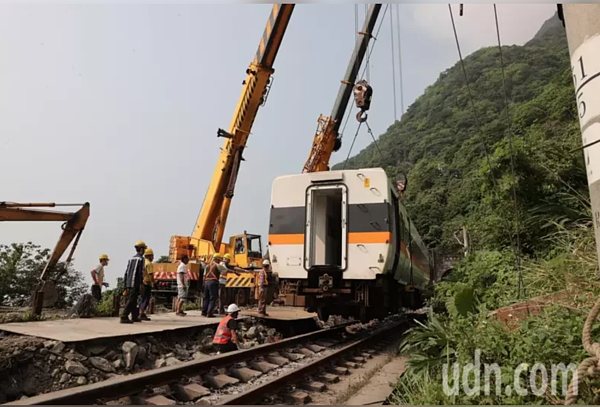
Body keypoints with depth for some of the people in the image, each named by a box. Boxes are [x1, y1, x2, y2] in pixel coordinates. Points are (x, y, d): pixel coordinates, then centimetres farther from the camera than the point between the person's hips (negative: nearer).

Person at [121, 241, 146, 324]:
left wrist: (126, 286, 18)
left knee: (133, 301, 15)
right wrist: (141, 284, -9)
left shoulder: (131, 259, 15)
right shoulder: (141, 259, -7)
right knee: (131, 301, -8)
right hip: (135, 284, -8)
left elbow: (126, 272, 15)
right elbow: (141, 273, -14)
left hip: (128, 283, 8)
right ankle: (124, 317, -14)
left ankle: (134, 317, 22)